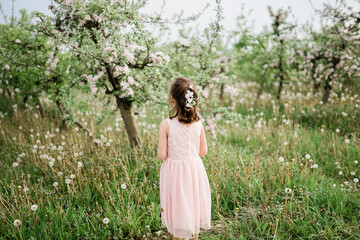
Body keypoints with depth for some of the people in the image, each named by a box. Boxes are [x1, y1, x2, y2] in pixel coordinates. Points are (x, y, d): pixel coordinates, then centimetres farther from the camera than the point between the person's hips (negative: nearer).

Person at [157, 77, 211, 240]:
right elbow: (203, 151, 0)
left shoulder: (166, 124, -18)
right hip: (194, 168, 3)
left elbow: (162, 155, -15)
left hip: (174, 170, -3)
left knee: (177, 210, 16)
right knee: (194, 208, 22)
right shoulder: (198, 123, -8)